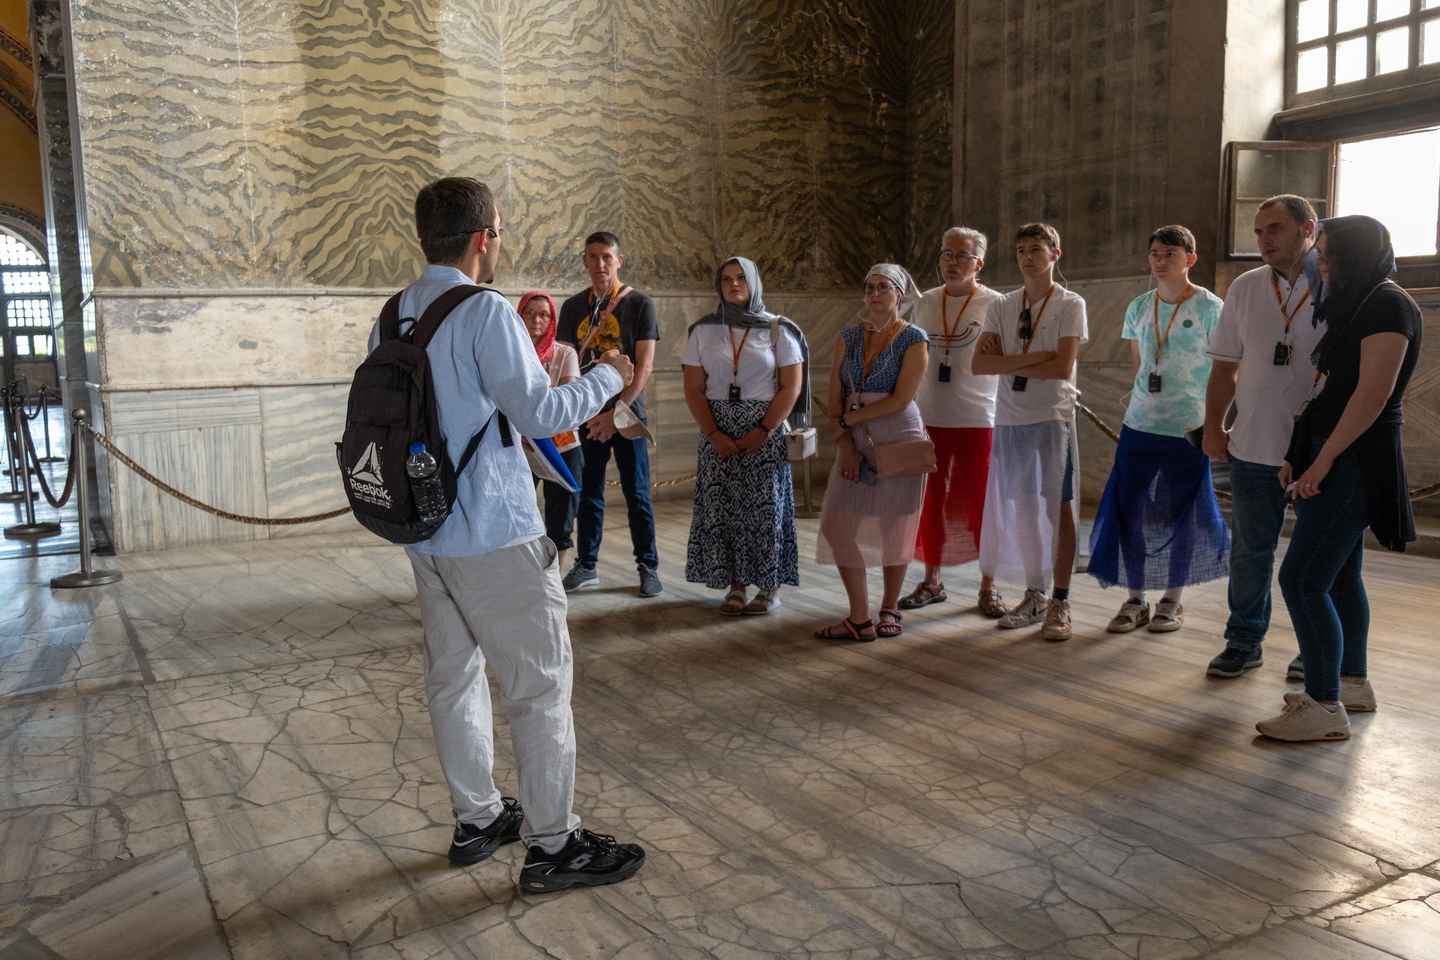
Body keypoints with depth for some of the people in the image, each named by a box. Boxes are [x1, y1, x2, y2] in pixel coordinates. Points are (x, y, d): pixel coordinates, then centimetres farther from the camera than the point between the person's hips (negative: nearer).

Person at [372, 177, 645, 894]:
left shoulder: (390, 318, 9)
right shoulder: (485, 312, -15)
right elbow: (539, 413, -19)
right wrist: (607, 376, -3)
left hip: (424, 532, 8)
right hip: (492, 532, -8)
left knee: (452, 675, 16)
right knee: (540, 684, 1)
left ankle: (476, 820, 29)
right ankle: (552, 845, 8)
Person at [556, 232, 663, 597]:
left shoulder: (639, 304, -3)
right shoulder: (573, 307, 8)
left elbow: (645, 365, -9)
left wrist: (617, 412, -17)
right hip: (587, 415, 3)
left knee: (636, 494, 2)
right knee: (588, 493, 9)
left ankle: (648, 567, 12)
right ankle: (586, 566, 18)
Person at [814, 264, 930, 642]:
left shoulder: (914, 339, -4)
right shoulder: (848, 337, 9)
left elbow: (901, 399, -13)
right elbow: (835, 398, 5)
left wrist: (850, 418, -10)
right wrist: (844, 444, -6)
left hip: (899, 440, -4)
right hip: (856, 442, 4)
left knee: (895, 529, 4)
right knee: (837, 526, -2)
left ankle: (890, 608, 22)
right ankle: (860, 618, 4)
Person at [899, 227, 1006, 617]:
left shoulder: (994, 305, -4)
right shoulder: (925, 303, 8)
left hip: (978, 419, -4)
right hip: (929, 419, 4)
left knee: (982, 504, 2)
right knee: (930, 503, 10)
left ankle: (988, 588, 14)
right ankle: (931, 581, 23)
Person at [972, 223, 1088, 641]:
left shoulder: (1070, 304, -2)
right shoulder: (1001, 307, 9)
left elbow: (1063, 367, -14)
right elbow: (978, 363, -4)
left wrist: (1007, 361, -8)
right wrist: (1032, 357, -14)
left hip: (1052, 418, -4)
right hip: (1009, 419, 4)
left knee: (1059, 508, 0)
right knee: (1021, 510, 9)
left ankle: (1060, 602, 7)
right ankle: (1034, 595, 22)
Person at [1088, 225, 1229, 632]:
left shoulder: (1209, 308, -5)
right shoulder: (1139, 308, 8)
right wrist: (1138, 405, 13)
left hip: (1188, 429, -4)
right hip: (1139, 426, 4)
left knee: (1181, 515, 6)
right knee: (1128, 510, 3)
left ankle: (1172, 601, 21)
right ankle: (1135, 601, 17)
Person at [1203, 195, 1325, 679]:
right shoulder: (1245, 288, 5)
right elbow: (1225, 366, 9)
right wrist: (1213, 427, 4)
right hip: (1254, 447, 3)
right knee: (1249, 550, 10)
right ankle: (1243, 642, 23)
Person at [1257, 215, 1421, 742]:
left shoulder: (1387, 305, -12)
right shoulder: (1353, 304, 18)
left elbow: (1375, 392, -21)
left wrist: (1322, 461, -21)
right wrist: (1300, 455, 11)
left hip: (1354, 461, -10)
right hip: (1337, 458, 10)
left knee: (1302, 580, -13)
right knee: (1340, 576, 17)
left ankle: (1324, 707, -8)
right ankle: (1353, 683, 28)